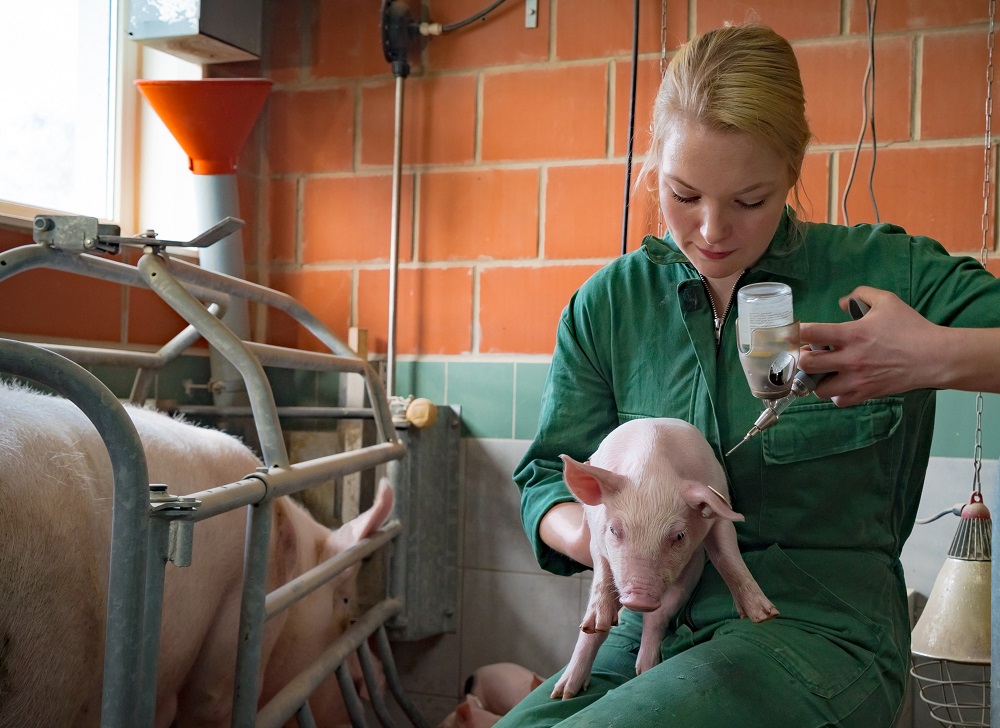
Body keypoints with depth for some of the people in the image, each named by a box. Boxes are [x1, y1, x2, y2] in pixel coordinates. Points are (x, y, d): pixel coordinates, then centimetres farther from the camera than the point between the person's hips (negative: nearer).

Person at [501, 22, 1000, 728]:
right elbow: (548, 477, 7)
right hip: (655, 630, 4)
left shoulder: (883, 272, -2)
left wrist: (942, 356, -25)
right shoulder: (608, 304, 6)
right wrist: (582, 532, -16)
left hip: (819, 626, -3)